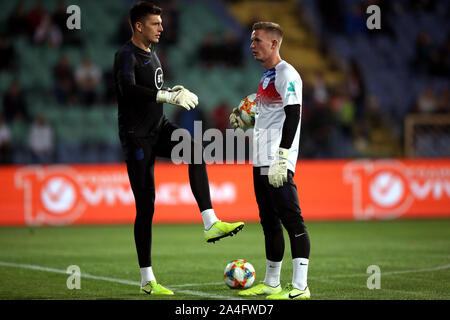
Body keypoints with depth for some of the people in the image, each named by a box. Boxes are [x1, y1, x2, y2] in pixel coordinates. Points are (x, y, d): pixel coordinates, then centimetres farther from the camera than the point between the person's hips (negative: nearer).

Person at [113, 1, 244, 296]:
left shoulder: (151, 53, 14)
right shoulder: (127, 56, -14)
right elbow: (128, 89, -33)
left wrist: (175, 91, 6)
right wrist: (169, 96, -36)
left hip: (159, 128, 7)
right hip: (137, 136, -7)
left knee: (195, 149, -23)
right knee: (146, 204, -5)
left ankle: (210, 223, -28)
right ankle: (147, 280, 2)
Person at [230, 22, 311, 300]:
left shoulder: (287, 74, -10)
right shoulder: (267, 76, 19)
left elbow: (292, 115, -19)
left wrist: (281, 156, -25)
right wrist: (245, 122, 18)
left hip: (278, 162, -10)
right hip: (261, 162, 10)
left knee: (291, 219, -12)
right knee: (269, 222, 14)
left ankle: (300, 287, -15)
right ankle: (271, 284, 22)